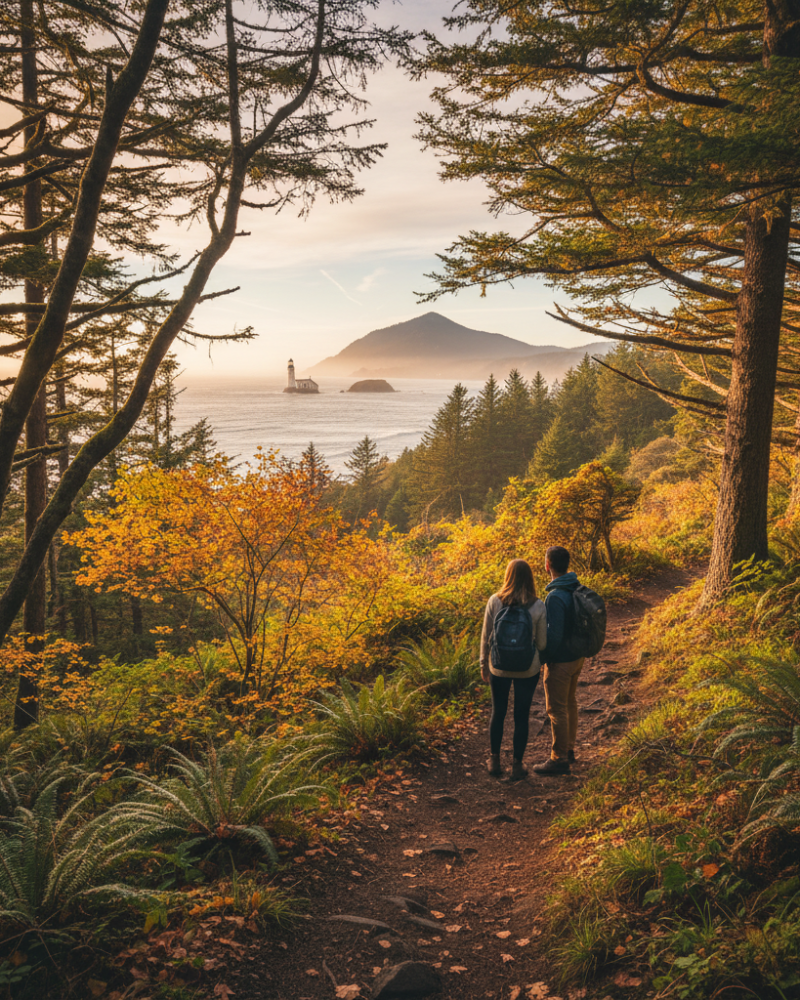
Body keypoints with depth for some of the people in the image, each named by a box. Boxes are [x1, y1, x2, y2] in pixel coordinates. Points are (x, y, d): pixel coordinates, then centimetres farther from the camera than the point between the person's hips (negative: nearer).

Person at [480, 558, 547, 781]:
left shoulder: (494, 602, -11)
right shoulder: (537, 607, -13)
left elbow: (486, 637, -4)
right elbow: (542, 642, -6)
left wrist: (483, 663, 8)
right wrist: (542, 662, 15)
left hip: (499, 667, 1)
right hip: (528, 670, -1)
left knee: (498, 713, 19)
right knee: (521, 716, 13)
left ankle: (494, 762, 29)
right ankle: (517, 766, 23)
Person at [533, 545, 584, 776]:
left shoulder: (555, 597, -27)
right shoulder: (577, 588, 0)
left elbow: (553, 635, -26)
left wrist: (540, 659, -13)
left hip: (560, 661, -9)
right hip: (577, 655, 9)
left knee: (557, 709, 3)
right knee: (569, 703, 21)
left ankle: (559, 759, 13)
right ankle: (568, 749, 34)